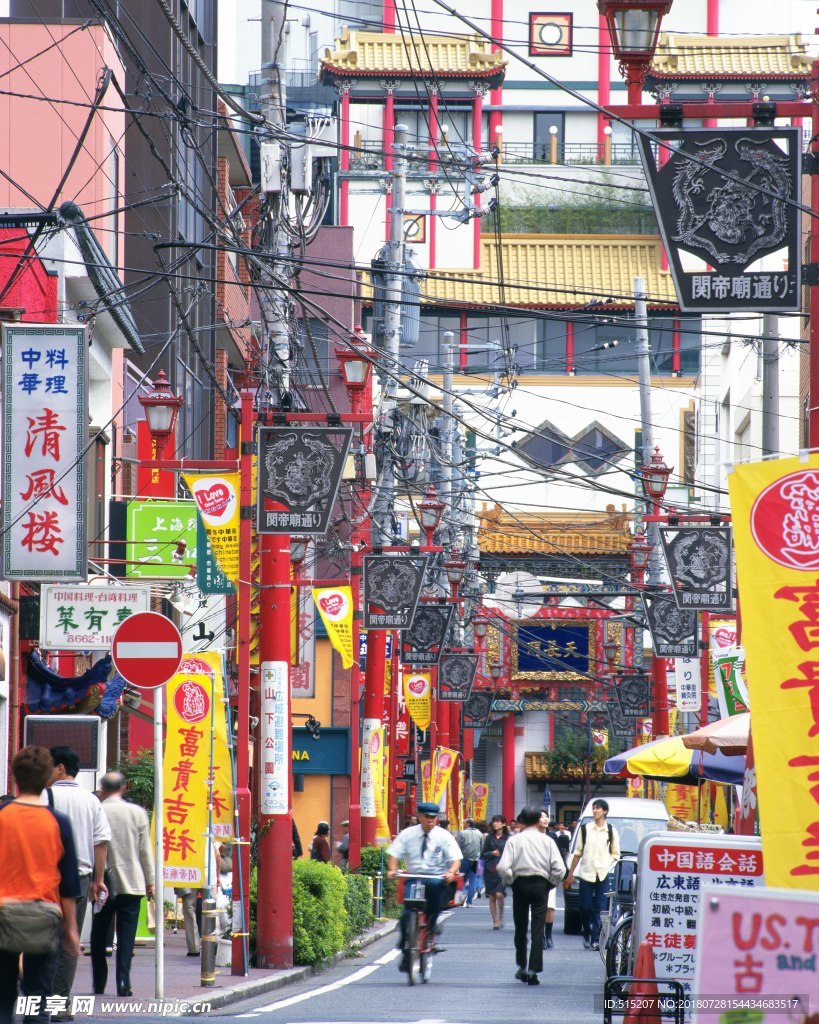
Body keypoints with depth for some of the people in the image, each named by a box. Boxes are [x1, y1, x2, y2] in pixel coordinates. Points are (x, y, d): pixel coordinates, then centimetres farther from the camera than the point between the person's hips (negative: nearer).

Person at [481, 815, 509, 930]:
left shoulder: (508, 838, 1)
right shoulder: (489, 838, 8)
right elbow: (483, 855, 10)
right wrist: (492, 853, -9)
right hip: (490, 870, 3)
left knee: (499, 894, -18)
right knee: (492, 897, 4)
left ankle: (500, 918, 2)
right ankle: (495, 921, 13)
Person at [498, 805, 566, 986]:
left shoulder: (514, 840, -3)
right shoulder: (546, 841, -1)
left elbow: (503, 867, -13)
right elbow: (559, 868, -8)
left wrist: (510, 882, 3)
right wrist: (551, 883, 7)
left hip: (520, 883, 0)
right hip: (540, 883, 0)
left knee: (520, 927, 15)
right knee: (538, 928, -1)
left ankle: (521, 966, 22)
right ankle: (533, 970, -9)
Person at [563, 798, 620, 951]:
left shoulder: (611, 831, 5)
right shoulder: (585, 829, 6)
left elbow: (615, 853, 12)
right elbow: (578, 852, 10)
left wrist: (608, 864, -6)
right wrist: (570, 874, 9)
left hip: (603, 875, -1)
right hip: (586, 873, 1)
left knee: (599, 909, -4)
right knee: (585, 907, 0)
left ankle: (595, 939, -3)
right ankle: (587, 934, 19)